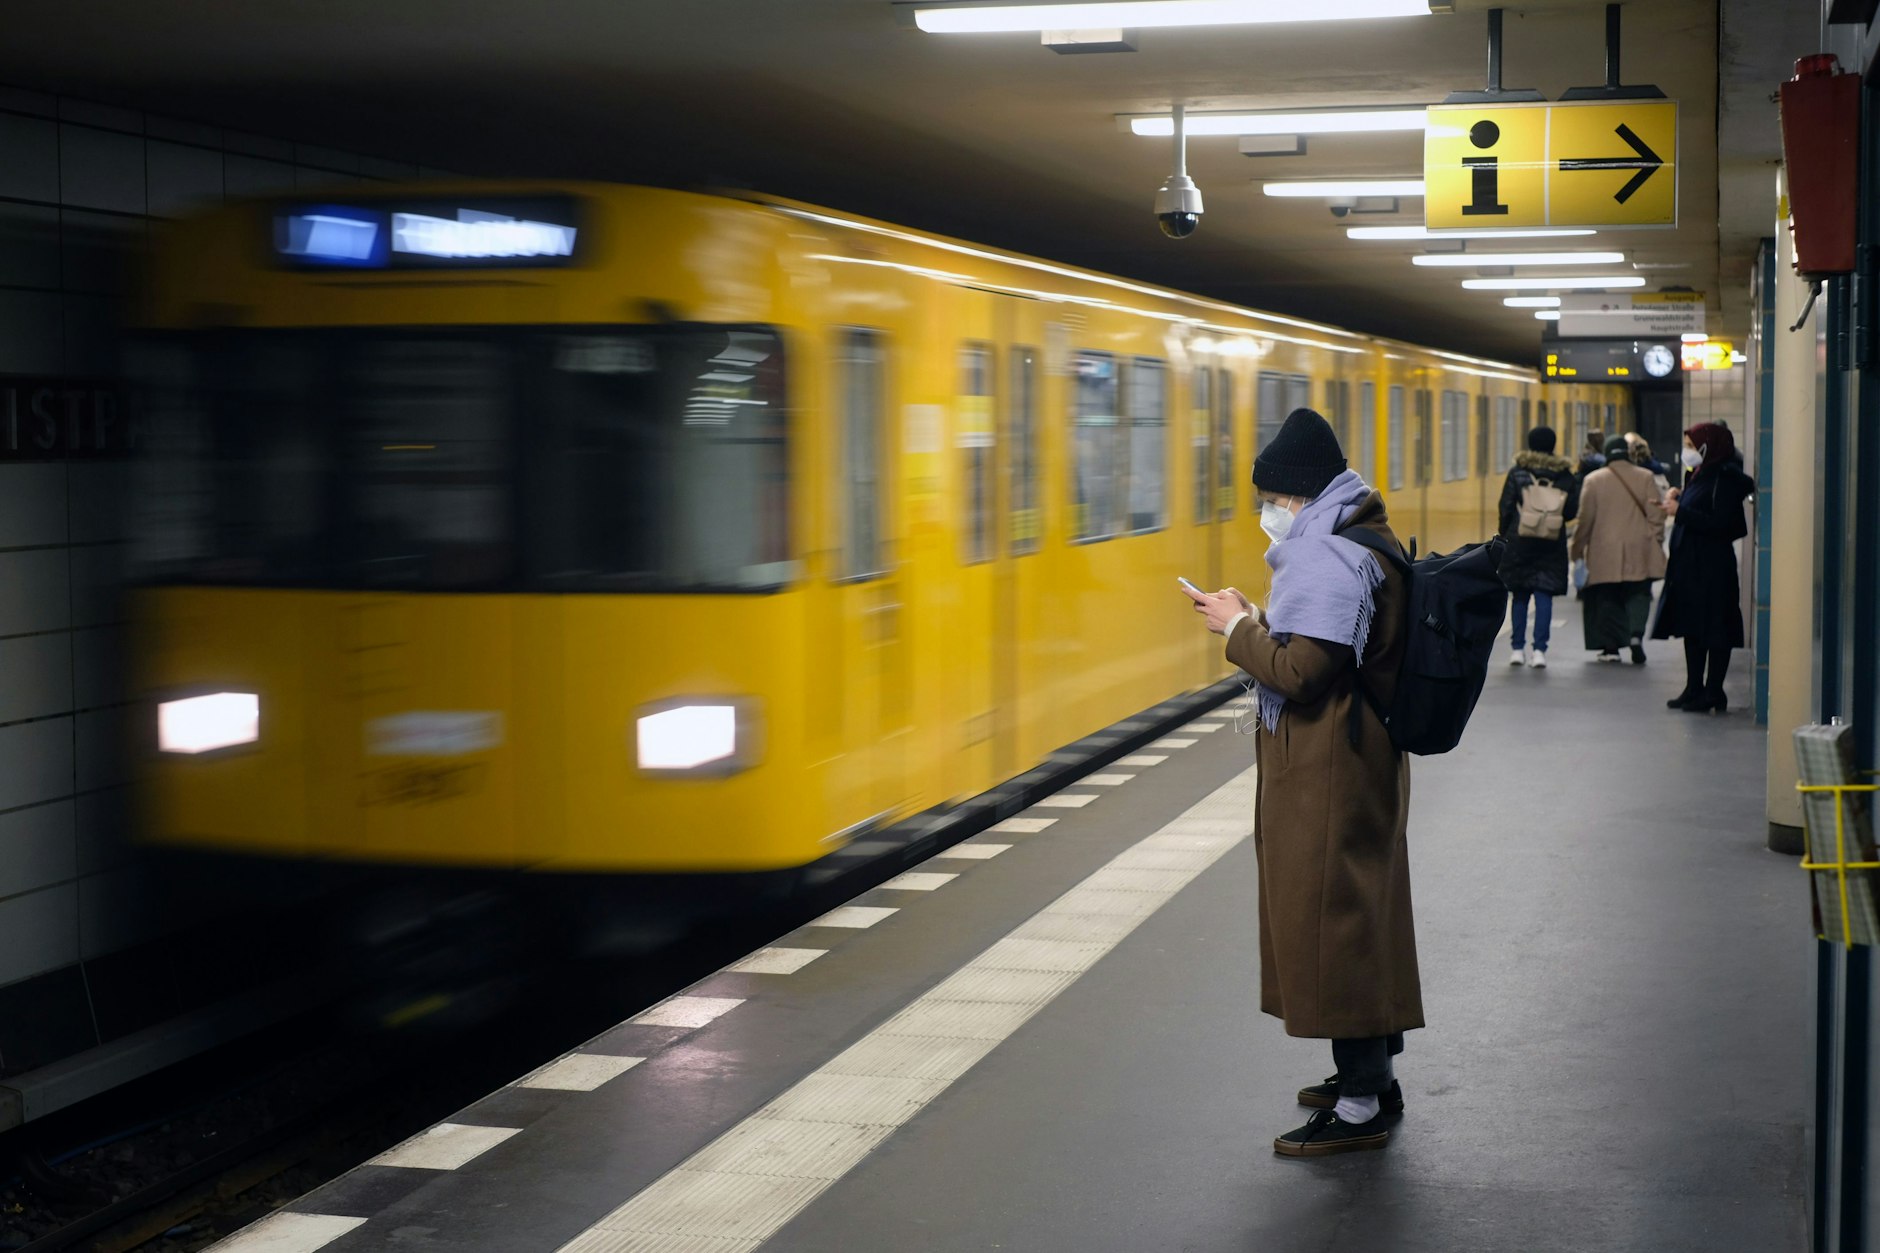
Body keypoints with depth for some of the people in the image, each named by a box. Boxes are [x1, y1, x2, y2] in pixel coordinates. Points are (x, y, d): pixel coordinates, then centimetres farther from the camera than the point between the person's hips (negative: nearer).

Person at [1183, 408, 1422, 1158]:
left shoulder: (1325, 557, -21)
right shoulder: (1365, 541, 13)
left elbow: (1300, 672, -25)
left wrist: (1239, 628, -11)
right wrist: (1257, 623, 8)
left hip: (1327, 772, -11)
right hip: (1362, 756, 11)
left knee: (1331, 917, -4)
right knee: (1361, 913, 18)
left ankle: (1361, 1107, 1)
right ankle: (1372, 1074, 31)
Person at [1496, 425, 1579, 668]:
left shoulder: (1517, 471, -2)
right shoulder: (1564, 474, 0)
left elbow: (1506, 507, -3)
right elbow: (1572, 509, 0)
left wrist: (1505, 536, 7)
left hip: (1519, 541, 0)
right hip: (1551, 545, 0)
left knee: (1520, 596, 9)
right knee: (1544, 597, 1)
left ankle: (1518, 649, 9)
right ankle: (1539, 650, -6)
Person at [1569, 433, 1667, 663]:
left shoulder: (1593, 480, -2)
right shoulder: (1645, 477, 0)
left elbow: (1585, 519, 0)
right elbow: (1655, 514, 0)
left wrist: (1578, 549, 10)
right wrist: (1657, 541, 11)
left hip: (1604, 553, 0)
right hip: (1639, 553, 0)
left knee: (1607, 599, 8)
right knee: (1638, 594, 6)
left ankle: (1611, 646, 8)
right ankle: (1636, 634, -17)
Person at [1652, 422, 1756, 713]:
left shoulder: (1724, 479, -14)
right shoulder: (1702, 475, 15)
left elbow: (1718, 524, -23)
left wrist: (1681, 511, -19)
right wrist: (1678, 501, 7)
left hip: (1712, 568, -10)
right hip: (1691, 565, 10)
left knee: (1714, 631, -4)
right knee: (1692, 629, 13)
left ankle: (1713, 693, 0)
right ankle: (1694, 689, 20)